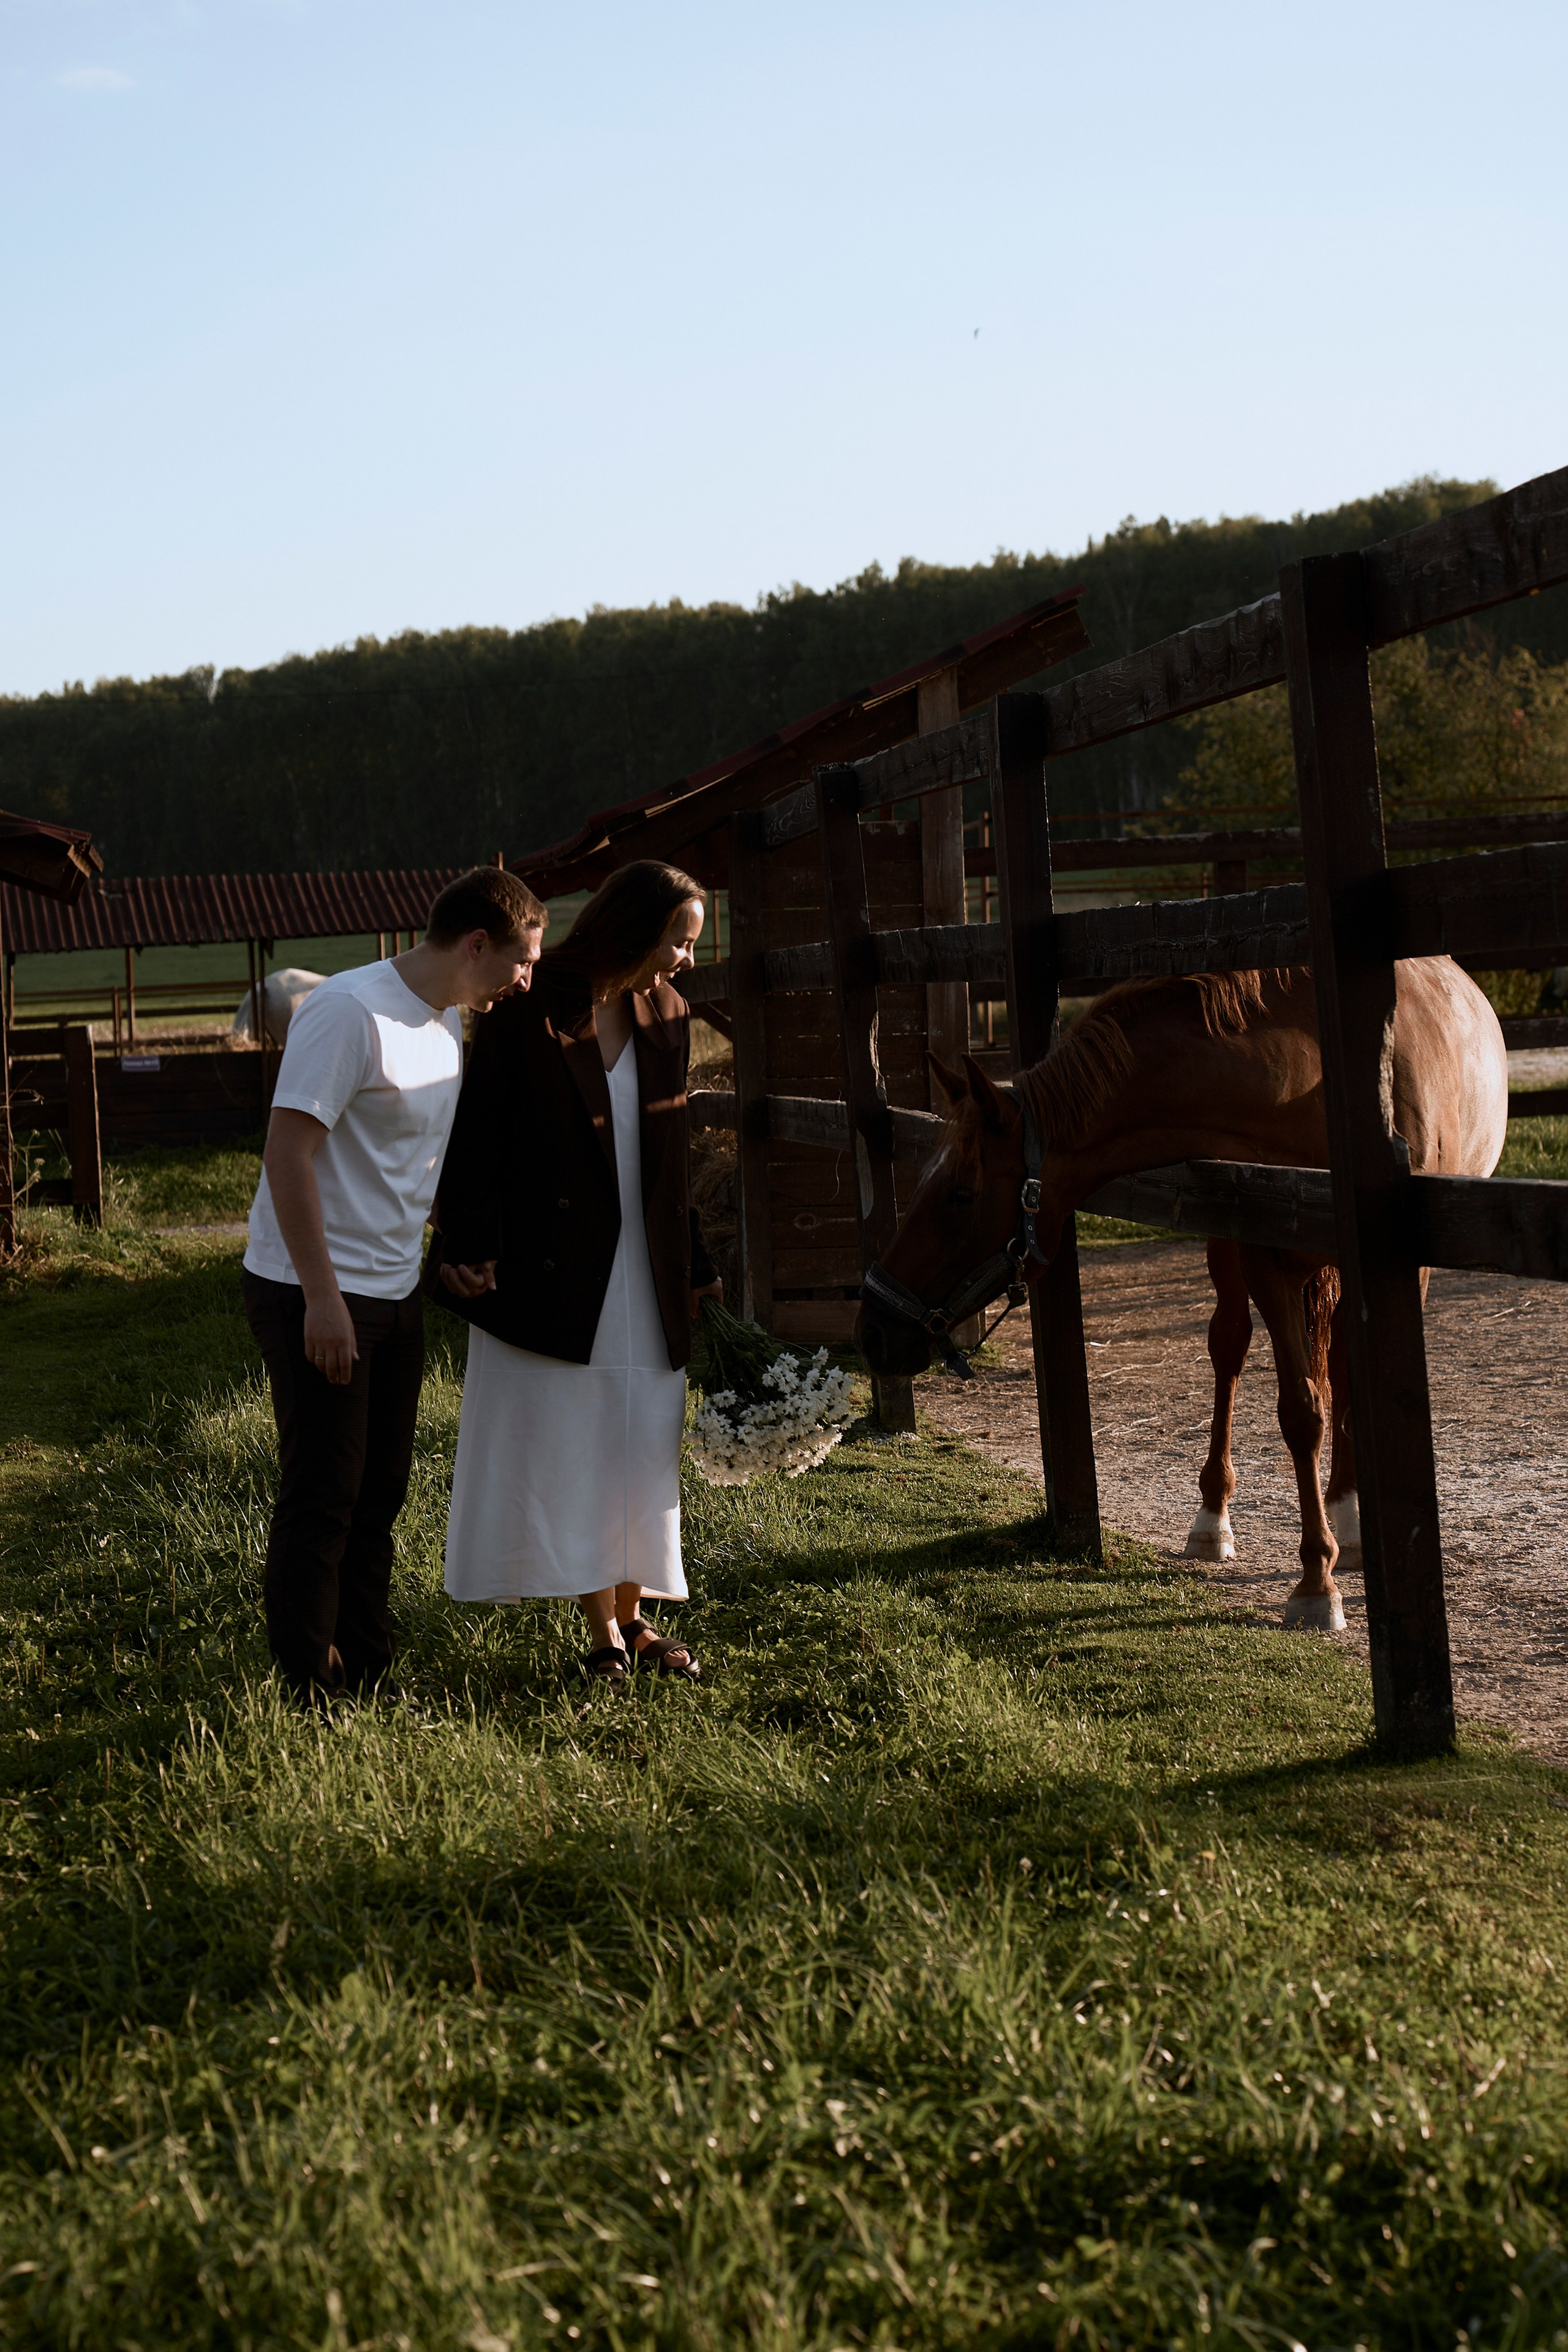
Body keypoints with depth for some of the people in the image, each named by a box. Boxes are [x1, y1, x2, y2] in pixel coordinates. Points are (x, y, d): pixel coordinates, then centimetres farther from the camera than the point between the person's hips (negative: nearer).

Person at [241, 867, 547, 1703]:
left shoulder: (447, 1021, 10)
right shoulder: (350, 1010, -18)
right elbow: (288, 1149, -22)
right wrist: (323, 1296, -23)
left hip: (393, 1291, 9)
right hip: (316, 1296, -9)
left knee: (379, 1492, 15)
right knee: (322, 1501, -2)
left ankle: (366, 1679, 26)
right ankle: (309, 1696, 9)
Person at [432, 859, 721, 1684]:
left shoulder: (665, 1017, 6)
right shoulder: (526, 1014, -11)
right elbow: (478, 1141, -10)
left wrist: (694, 1267, 15)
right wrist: (466, 1247, -18)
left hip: (643, 1274, 5)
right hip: (552, 1270, -5)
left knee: (641, 1446, 8)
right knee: (567, 1445, 0)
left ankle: (632, 1618, 18)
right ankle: (605, 1629, 6)